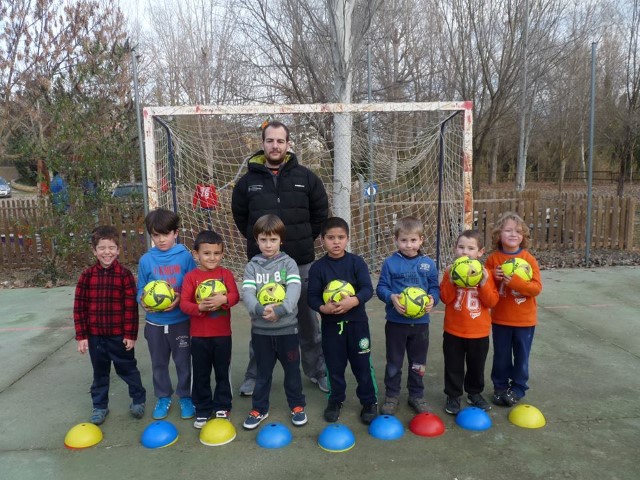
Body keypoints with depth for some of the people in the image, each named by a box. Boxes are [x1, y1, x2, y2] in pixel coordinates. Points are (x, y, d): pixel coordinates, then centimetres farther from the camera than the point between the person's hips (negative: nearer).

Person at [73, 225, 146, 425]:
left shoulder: (125, 274, -11)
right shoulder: (87, 275, -4)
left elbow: (131, 307, -10)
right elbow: (79, 307, -1)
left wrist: (130, 334, -10)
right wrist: (81, 336, -2)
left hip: (120, 335, -2)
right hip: (95, 335, 2)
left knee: (128, 369, 14)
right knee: (100, 373, 18)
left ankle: (138, 399, 33)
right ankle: (100, 406, 35)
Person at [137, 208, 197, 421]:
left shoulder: (185, 256, -9)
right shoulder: (146, 260, -4)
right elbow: (141, 289, 4)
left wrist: (181, 299, -21)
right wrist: (143, 301, -16)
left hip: (181, 321, -2)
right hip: (155, 323, 2)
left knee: (183, 362, 12)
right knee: (159, 363, 18)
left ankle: (185, 397, 32)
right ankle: (163, 397, 38)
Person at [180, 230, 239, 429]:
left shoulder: (226, 274, -2)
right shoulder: (191, 277, -5)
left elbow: (235, 296, -13)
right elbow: (184, 303, -10)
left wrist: (223, 299, -33)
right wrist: (200, 307, -27)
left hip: (222, 334, 0)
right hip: (199, 335, 0)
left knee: (223, 372, 13)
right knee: (201, 374, 12)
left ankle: (222, 407, 30)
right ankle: (202, 409, 28)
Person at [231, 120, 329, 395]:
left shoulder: (305, 178, 0)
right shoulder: (249, 180, 1)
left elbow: (320, 212, 9)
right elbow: (240, 216, 14)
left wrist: (305, 239, 6)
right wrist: (256, 241, 9)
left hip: (301, 262, 0)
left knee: (308, 320, 11)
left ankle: (317, 371, 27)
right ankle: (255, 375, 26)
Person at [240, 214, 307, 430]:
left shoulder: (288, 263, -3)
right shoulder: (252, 266, 1)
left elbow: (295, 289, -18)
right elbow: (247, 292, -12)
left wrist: (280, 310, -33)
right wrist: (259, 309, -31)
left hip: (287, 328, -1)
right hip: (260, 329, 1)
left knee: (292, 370, 13)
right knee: (263, 371, 15)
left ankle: (297, 406, 32)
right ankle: (259, 409, 32)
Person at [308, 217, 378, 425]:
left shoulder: (357, 262, -6)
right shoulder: (317, 267, -5)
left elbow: (368, 289, -13)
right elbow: (312, 296, -6)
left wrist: (353, 301, -30)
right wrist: (323, 308, -26)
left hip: (356, 322, -1)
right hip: (330, 324, 1)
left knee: (362, 364, 8)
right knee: (334, 366, 14)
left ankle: (369, 401, 25)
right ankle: (335, 400, 33)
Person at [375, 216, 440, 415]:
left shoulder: (428, 264, -1)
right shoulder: (390, 263, -8)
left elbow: (435, 287, 4)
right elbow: (381, 287, -7)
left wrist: (432, 299, -16)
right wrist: (392, 297, -25)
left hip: (420, 322, 2)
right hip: (396, 322, -2)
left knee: (418, 362, 17)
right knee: (394, 362, 12)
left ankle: (416, 395, 35)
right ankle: (391, 396, 29)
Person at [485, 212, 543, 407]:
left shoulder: (528, 259, -10)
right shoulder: (493, 258, -5)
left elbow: (537, 288, -15)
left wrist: (515, 281, -29)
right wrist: (493, 275, -17)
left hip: (524, 319, -1)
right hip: (500, 318, 1)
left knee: (521, 356, 13)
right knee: (501, 356, 14)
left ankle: (518, 388, 30)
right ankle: (500, 387, 31)